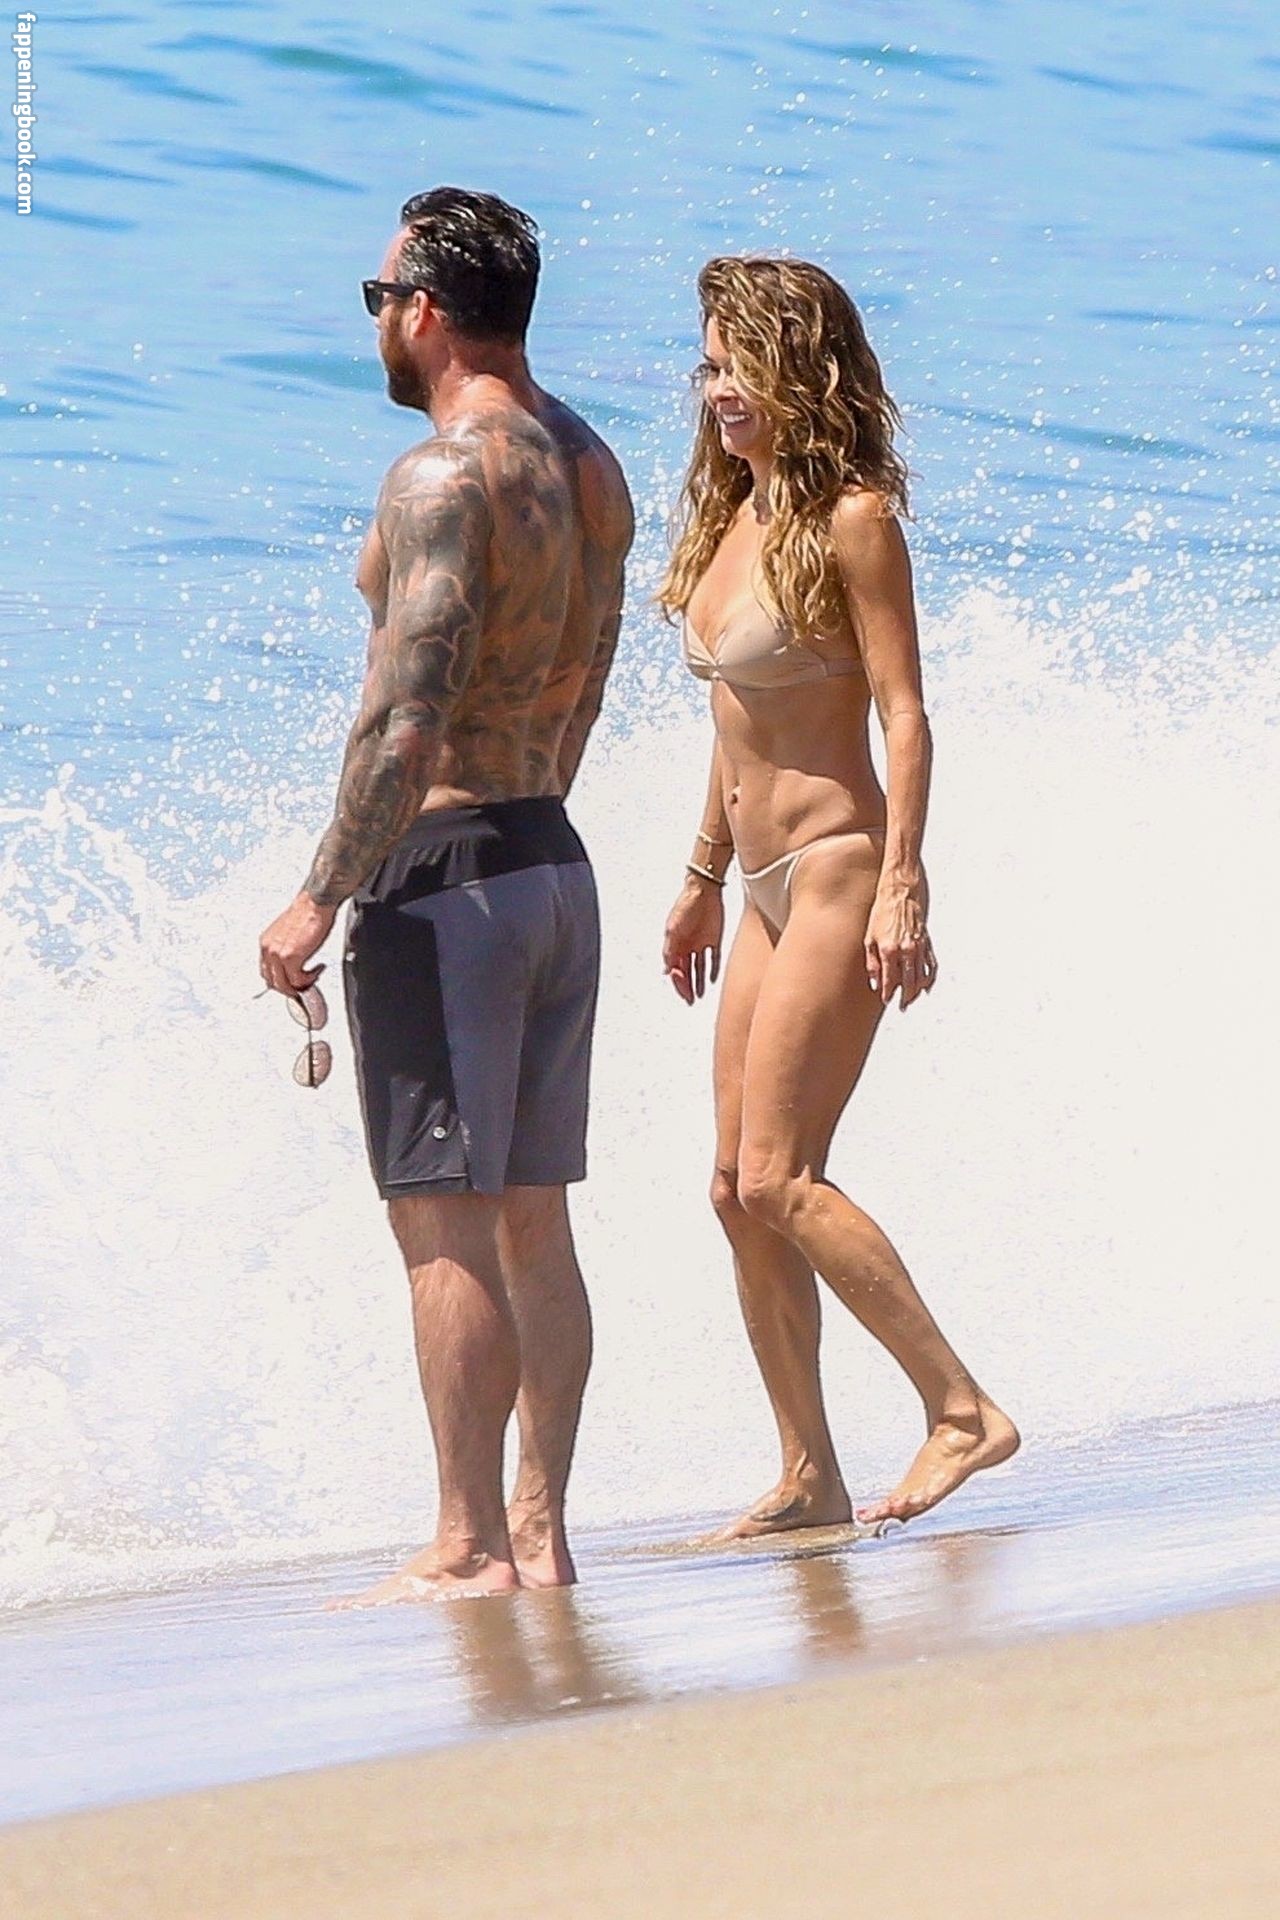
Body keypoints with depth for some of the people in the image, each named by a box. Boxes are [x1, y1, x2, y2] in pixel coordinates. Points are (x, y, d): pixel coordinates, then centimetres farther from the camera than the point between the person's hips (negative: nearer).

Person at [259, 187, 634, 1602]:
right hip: (556, 863, 9)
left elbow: (409, 715, -20)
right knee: (530, 1218, 10)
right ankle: (538, 1532, 12)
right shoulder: (589, 467, 12)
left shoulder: (443, 475, -15)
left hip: (442, 870, -9)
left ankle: (469, 1549, -7)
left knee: (444, 1223, -6)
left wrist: (322, 898, -17)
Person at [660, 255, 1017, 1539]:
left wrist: (902, 889, -22)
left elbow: (903, 714, -15)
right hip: (766, 886, 9)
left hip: (837, 870, -9)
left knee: (777, 1178, -14)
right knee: (739, 1190, 5)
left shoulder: (851, 519, -11)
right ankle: (809, 1480, 9)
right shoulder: (734, 515, 13)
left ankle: (962, 1409, -9)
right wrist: (704, 878, 23)